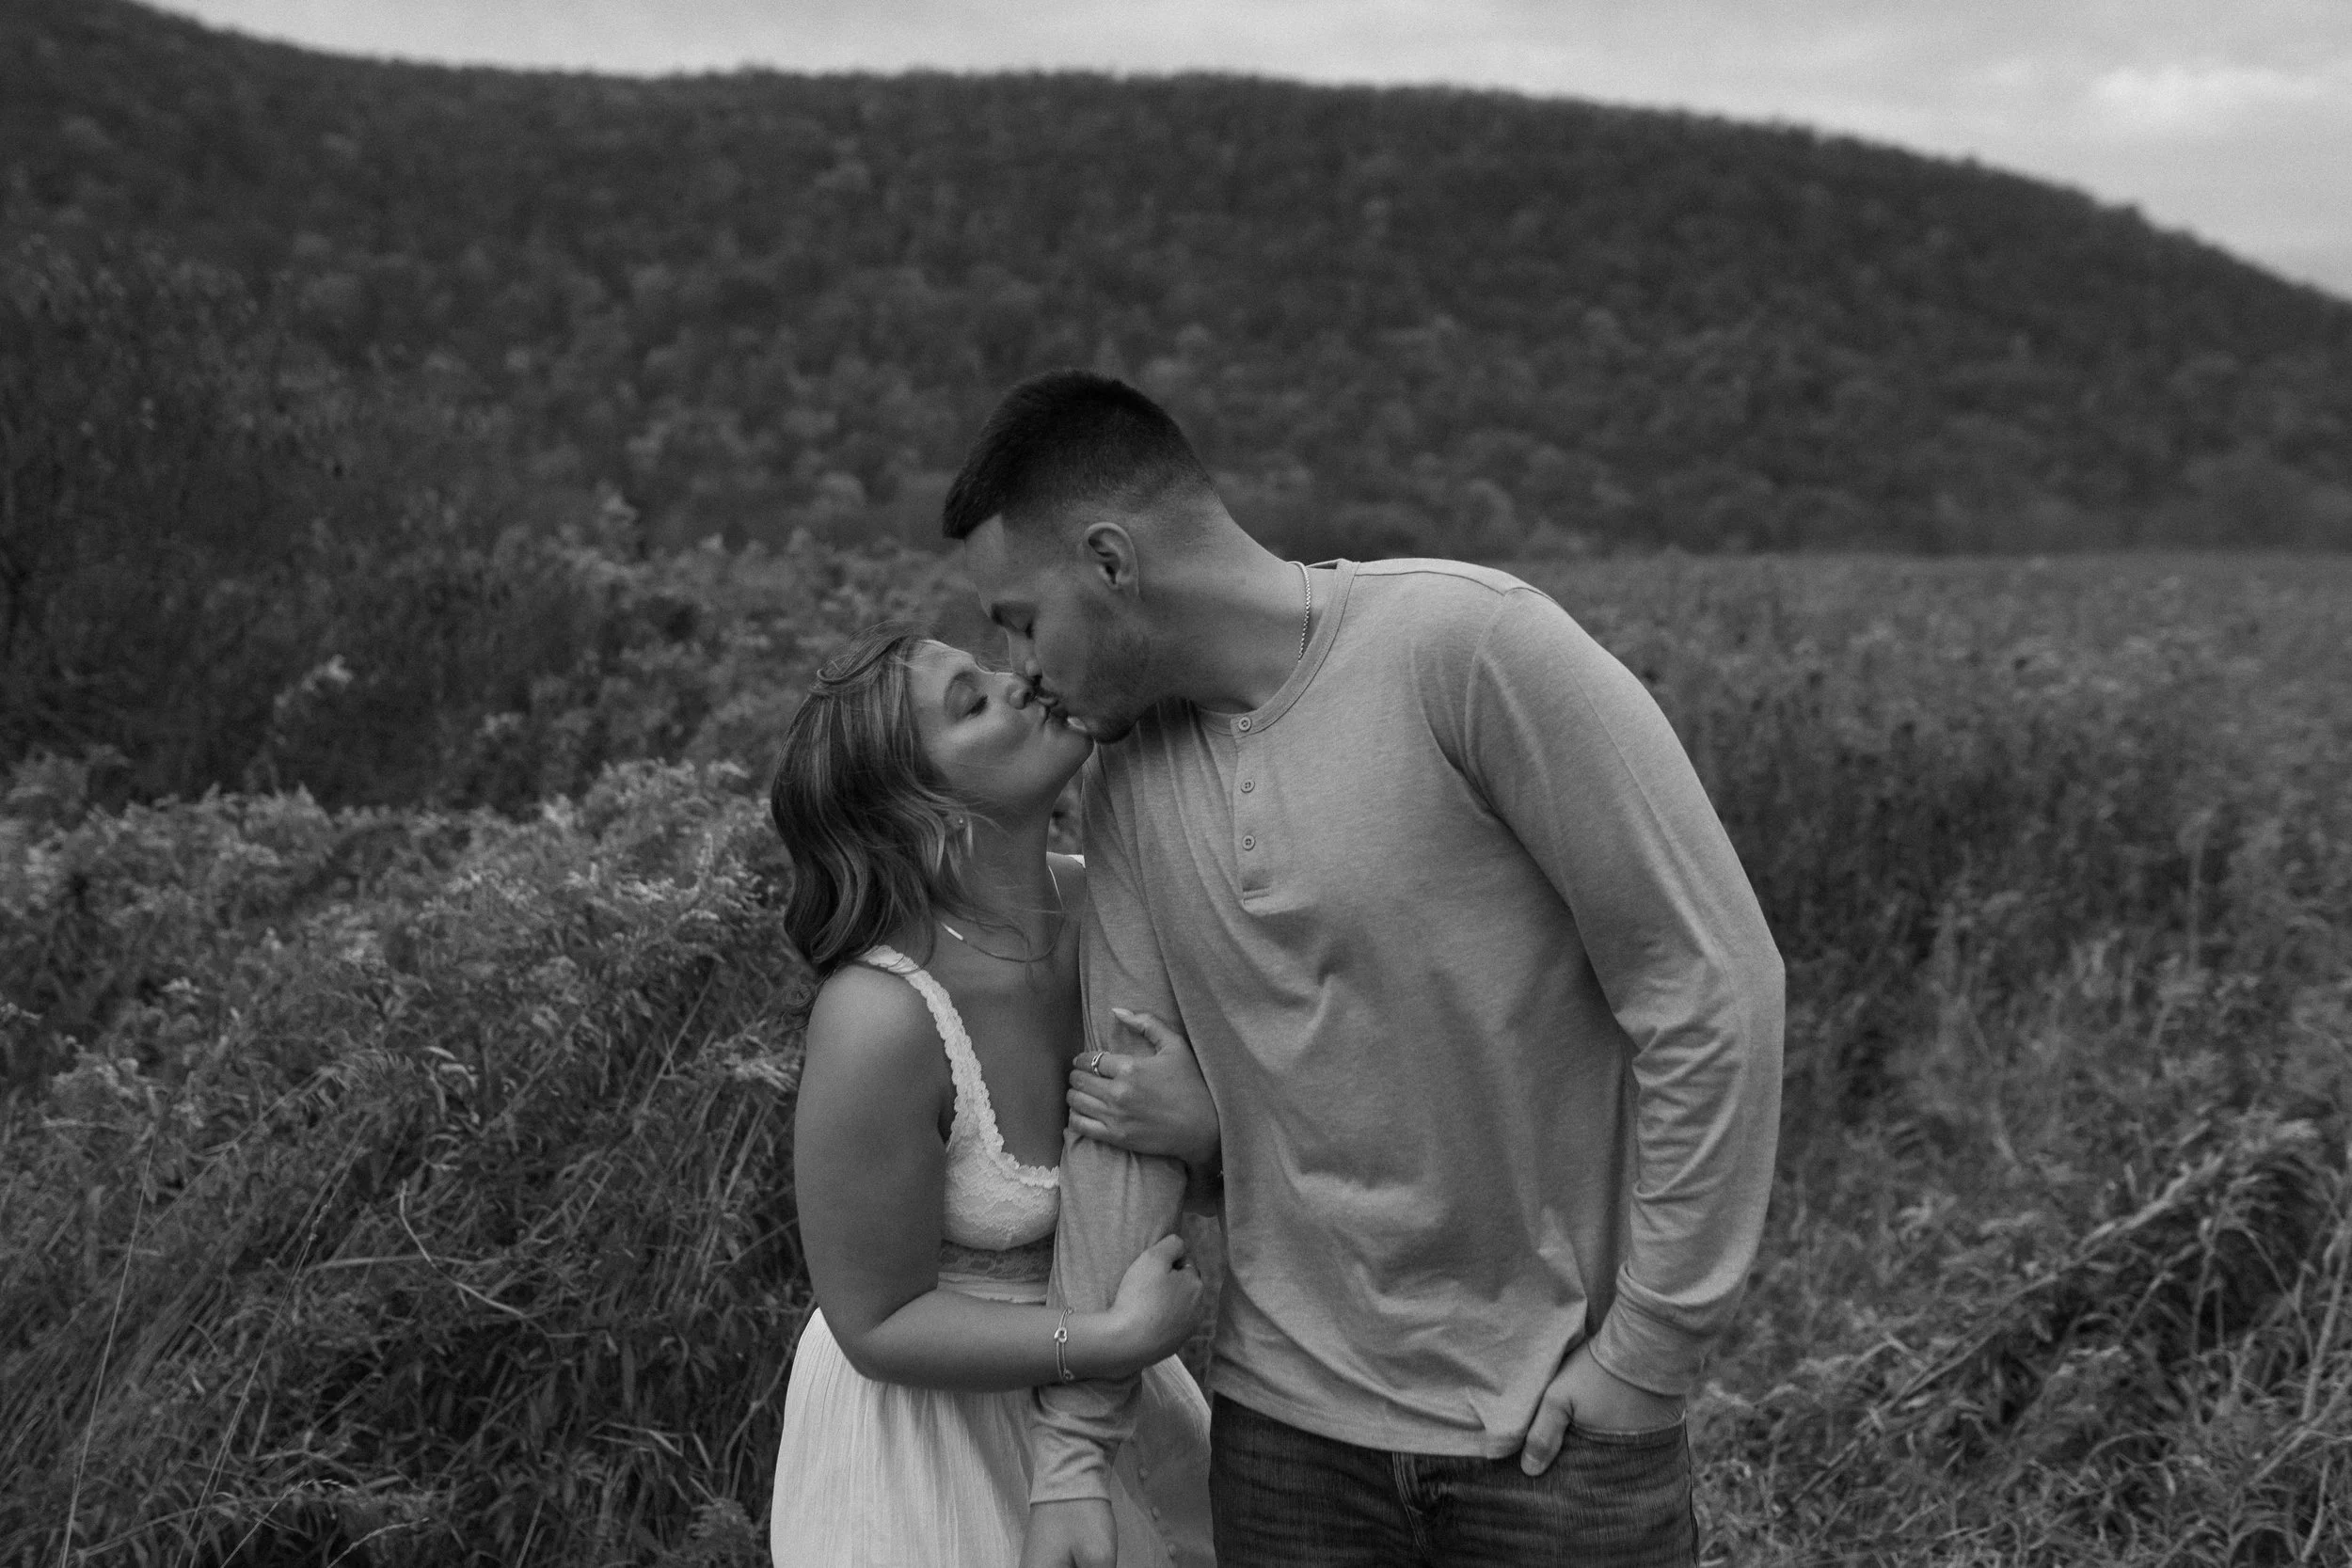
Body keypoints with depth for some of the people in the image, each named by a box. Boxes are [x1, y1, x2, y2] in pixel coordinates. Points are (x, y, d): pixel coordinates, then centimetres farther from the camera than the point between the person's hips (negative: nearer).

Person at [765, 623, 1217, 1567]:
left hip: (1080, 1373, 6)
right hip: (928, 1411, -6)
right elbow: (877, 1323, -18)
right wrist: (1113, 1341, -26)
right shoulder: (879, 1020, -29)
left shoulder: (1095, 905, -13)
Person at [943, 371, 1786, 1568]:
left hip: (1552, 1423, -4)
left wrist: (1649, 1354, -12)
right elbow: (1124, 1115, 2)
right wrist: (1073, 1448, -1)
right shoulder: (1128, 774, 1)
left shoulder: (1472, 647, -17)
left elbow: (1714, 989, -16)